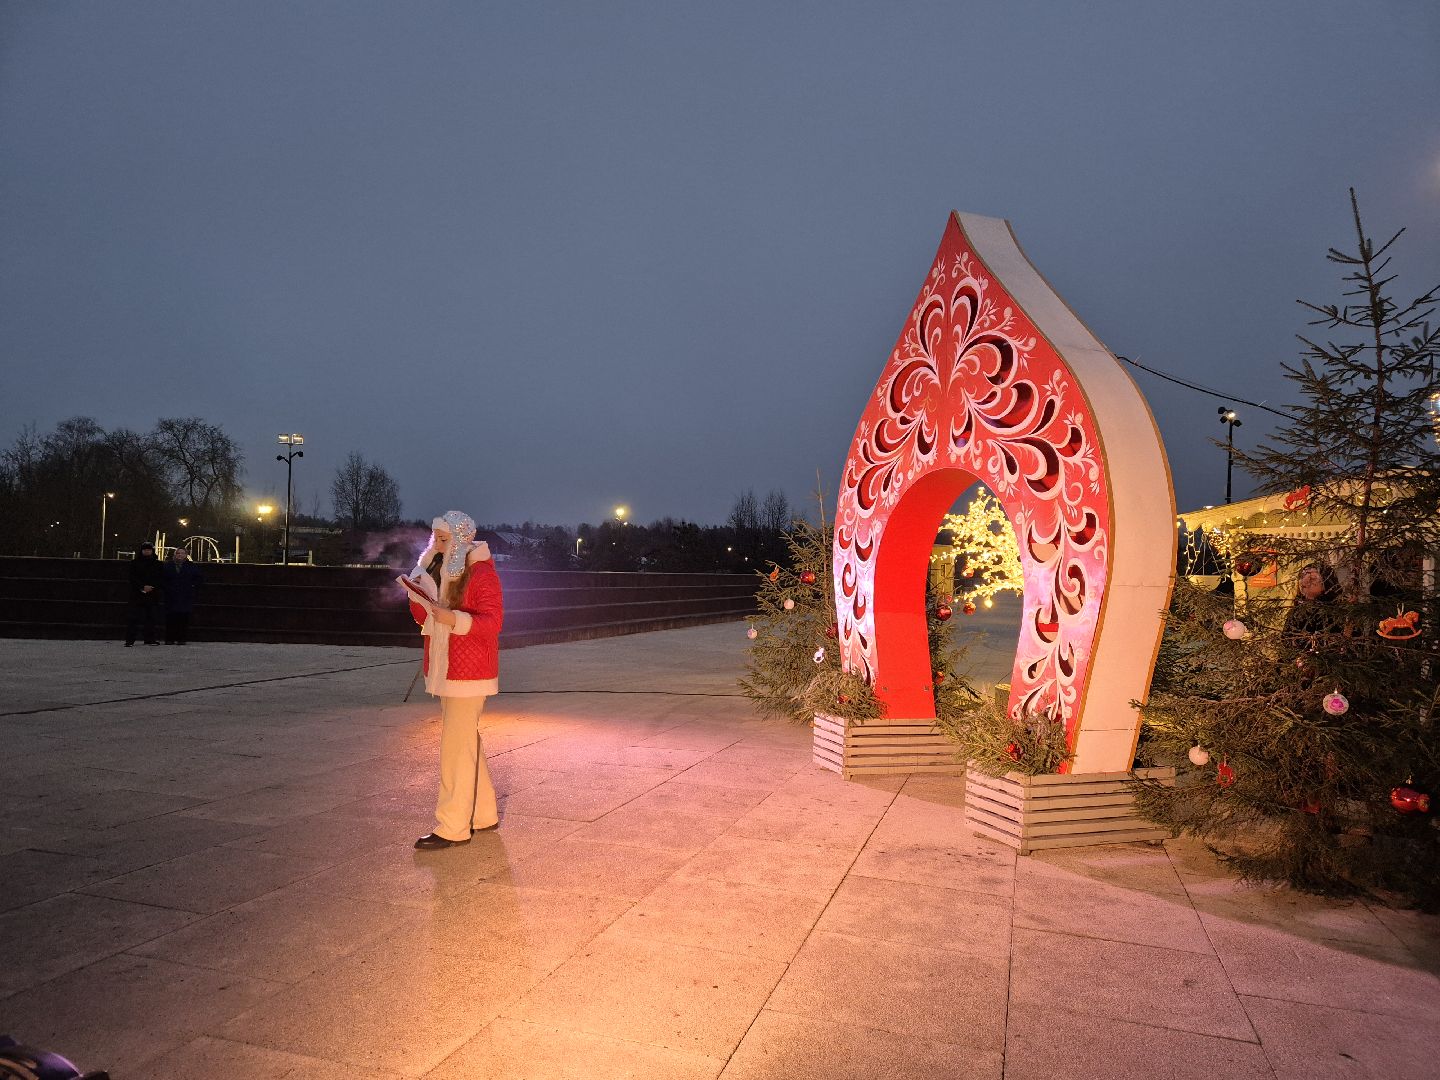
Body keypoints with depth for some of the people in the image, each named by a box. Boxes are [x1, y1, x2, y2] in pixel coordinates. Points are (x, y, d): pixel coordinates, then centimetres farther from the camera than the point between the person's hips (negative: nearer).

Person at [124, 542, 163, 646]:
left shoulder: (157, 564, 10)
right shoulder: (134, 563, 6)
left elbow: (161, 580, 8)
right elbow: (133, 578, -1)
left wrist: (151, 587, -8)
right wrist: (143, 586, -14)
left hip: (153, 595, 2)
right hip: (137, 594, -2)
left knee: (151, 617, 3)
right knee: (134, 617, -7)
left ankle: (150, 639, 11)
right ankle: (129, 640, -6)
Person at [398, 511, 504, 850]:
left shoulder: (481, 572, -13)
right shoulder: (437, 569, 13)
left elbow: (492, 621, -19)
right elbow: (425, 617, 16)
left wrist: (454, 618, -32)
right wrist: (417, 597, -4)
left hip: (468, 672, -9)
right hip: (445, 668, 9)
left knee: (456, 746, -7)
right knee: (466, 742, 16)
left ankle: (453, 827, 0)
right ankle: (483, 814, 27)